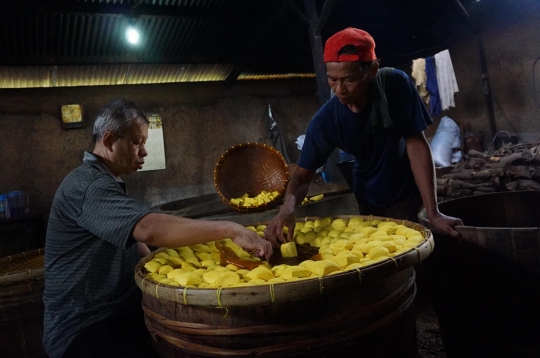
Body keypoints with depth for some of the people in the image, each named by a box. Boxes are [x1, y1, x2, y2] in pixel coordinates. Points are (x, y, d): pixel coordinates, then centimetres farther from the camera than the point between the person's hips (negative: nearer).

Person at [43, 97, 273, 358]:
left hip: (120, 311, 9)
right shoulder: (89, 184, -22)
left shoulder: (105, 182, 14)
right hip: (83, 328, -9)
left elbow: (133, 237, 17)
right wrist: (231, 230, -35)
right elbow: (150, 229, -38)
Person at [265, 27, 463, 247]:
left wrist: (433, 213, -29)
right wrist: (288, 205, -41)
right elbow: (303, 174, -17)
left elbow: (416, 145, -24)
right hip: (369, 202, 3)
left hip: (409, 194, -2)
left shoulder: (396, 85, -26)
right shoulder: (325, 120, -21)